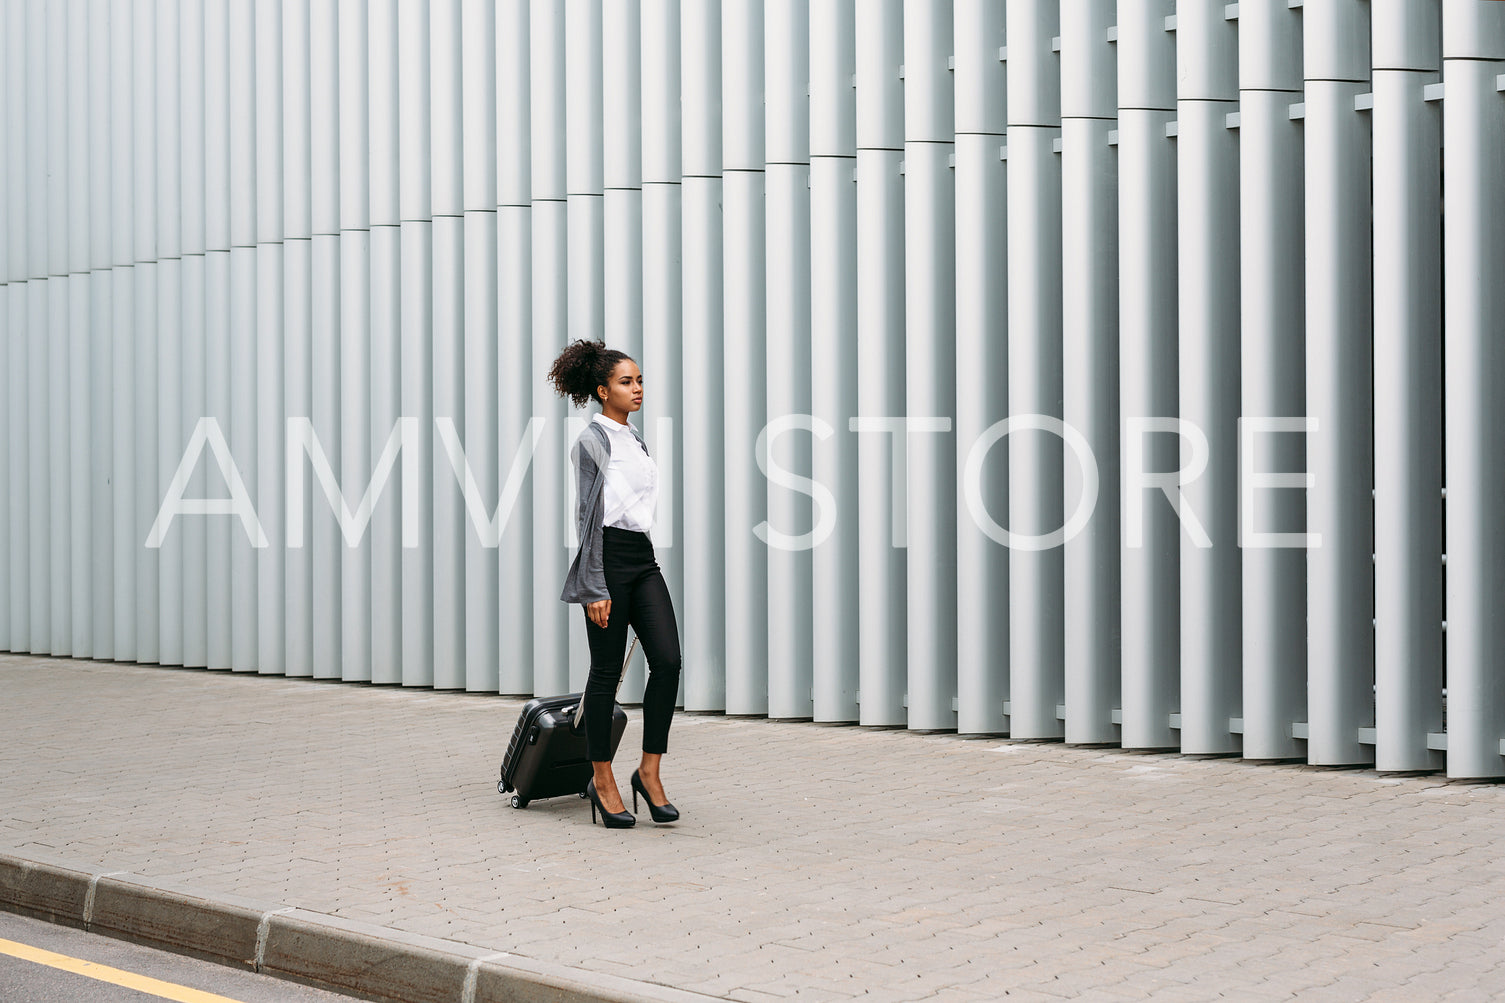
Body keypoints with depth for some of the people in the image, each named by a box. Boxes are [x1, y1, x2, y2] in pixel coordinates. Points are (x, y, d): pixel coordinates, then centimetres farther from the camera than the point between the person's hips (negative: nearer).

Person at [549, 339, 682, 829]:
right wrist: (595, 589, -16)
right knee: (606, 670, 0)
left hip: (643, 559, 7)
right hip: (608, 559, -7)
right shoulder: (592, 442, -8)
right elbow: (590, 516, -13)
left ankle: (649, 771, 2)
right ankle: (602, 780, 10)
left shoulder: (634, 438, 16)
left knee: (668, 660, -6)